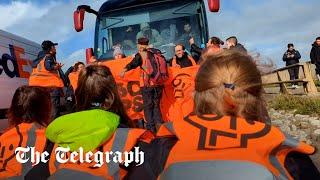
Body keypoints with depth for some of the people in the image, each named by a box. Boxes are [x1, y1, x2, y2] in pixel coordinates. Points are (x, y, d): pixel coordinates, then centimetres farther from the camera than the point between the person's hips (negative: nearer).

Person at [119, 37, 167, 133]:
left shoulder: (141, 55, -2)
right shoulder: (156, 53, 13)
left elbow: (134, 63, -19)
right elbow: (164, 62, 23)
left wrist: (125, 69, -33)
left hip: (148, 84, -5)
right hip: (159, 83, 5)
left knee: (148, 106, 4)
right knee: (156, 105, 15)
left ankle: (151, 127, 0)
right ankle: (159, 126, 9)